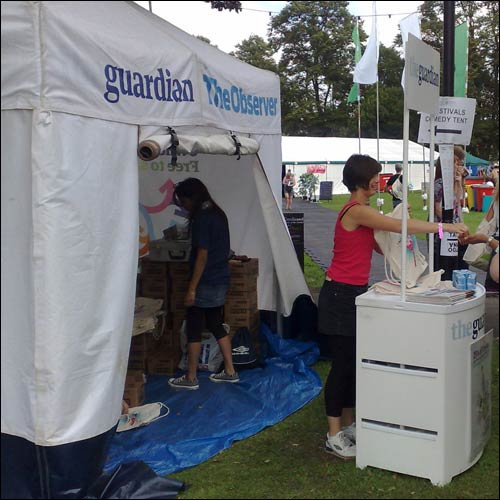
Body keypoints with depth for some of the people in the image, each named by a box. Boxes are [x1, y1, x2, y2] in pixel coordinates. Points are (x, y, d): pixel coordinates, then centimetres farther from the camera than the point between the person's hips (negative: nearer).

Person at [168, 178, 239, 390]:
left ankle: (191, 378, 10)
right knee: (215, 324, 17)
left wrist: (191, 288, -18)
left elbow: (202, 255, -21)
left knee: (193, 329, 2)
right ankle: (230, 371, 22)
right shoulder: (218, 214, 10)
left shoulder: (202, 219, -18)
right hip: (221, 280, 9)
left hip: (206, 283, -9)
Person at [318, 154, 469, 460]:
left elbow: (378, 245, 14)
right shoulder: (356, 211, -18)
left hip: (354, 294, 10)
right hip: (340, 296, -10)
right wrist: (445, 227, -18)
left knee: (352, 362, 15)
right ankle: (334, 436, 9)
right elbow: (401, 226, -23)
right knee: (342, 364, -2)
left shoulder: (361, 212, 14)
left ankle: (348, 425, 27)